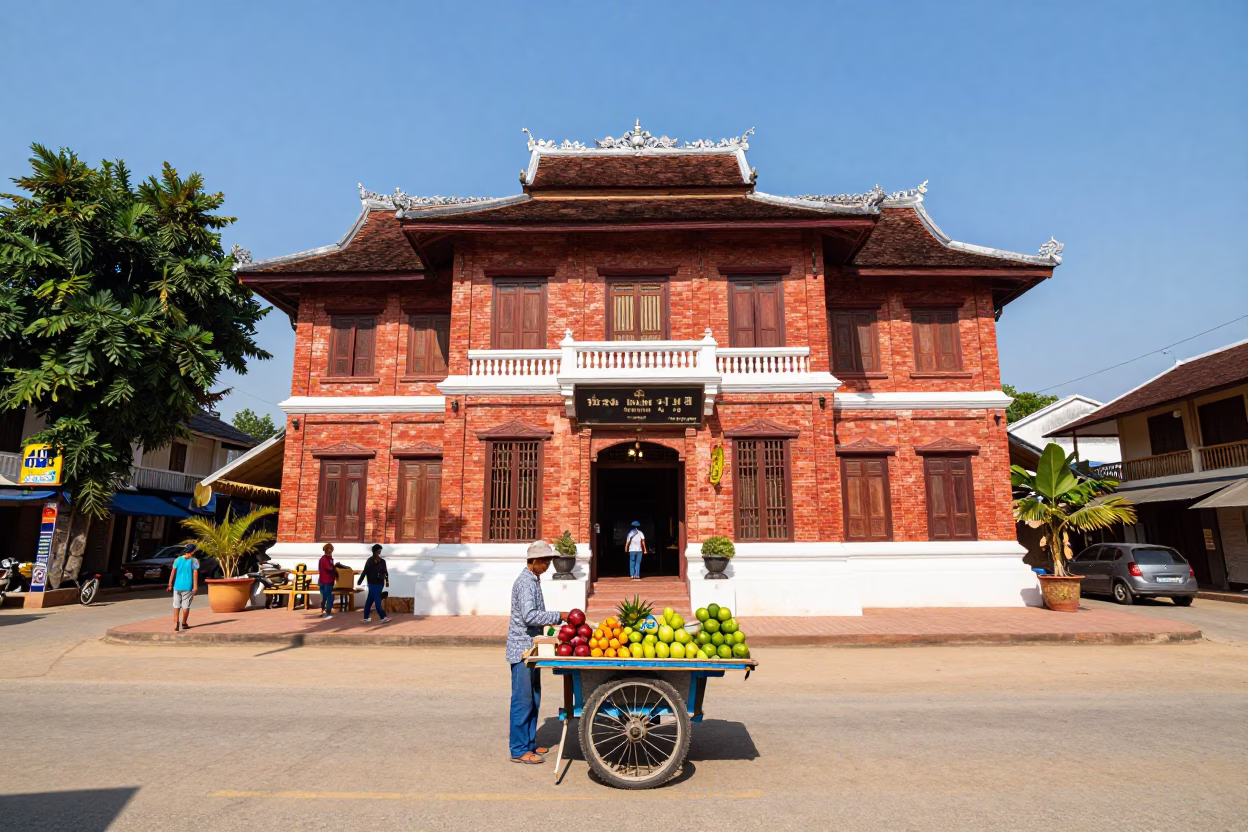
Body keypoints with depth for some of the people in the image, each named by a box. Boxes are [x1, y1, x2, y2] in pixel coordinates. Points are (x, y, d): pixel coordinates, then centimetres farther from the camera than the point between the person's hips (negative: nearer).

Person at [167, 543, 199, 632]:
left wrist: (170, 584, 6)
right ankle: (183, 624, 16)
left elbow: (173, 572, 2)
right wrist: (195, 587, -10)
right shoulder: (194, 560, -5)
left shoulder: (178, 559, 6)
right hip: (187, 587, -3)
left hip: (177, 586, 3)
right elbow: (195, 574, -10)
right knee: (186, 606, 7)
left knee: (176, 605, 10)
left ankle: (175, 622, -5)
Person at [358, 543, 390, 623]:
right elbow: (365, 571, -9)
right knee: (377, 600, -5)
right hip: (373, 583, -6)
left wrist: (387, 581, 7)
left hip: (379, 583, 6)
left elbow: (385, 572, 11)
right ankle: (383, 617, -4)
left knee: (370, 600, 12)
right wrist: (360, 580, -7)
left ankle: (366, 618, 19)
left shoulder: (382, 561, 7)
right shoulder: (370, 561, -8)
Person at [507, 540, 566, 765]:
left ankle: (528, 742, 26)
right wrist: (559, 616, -25)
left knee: (533, 699, 15)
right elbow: (529, 616, -28)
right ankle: (519, 750, 8)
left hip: (531, 647, 9)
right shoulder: (525, 582, -18)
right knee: (523, 700, -1)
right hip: (522, 648, -9)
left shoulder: (533, 580, 12)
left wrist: (550, 621, 8)